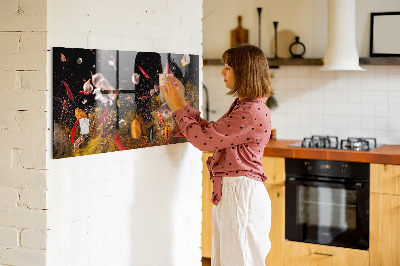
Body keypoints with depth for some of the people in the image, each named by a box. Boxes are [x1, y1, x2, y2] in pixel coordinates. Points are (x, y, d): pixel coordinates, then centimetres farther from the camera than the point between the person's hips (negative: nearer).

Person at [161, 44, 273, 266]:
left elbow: (204, 139, -19)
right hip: (228, 192, 10)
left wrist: (178, 108, -7)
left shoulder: (253, 112, -19)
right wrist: (183, 104, 16)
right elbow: (211, 131, 18)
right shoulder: (242, 106, 14)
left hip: (241, 193, -10)